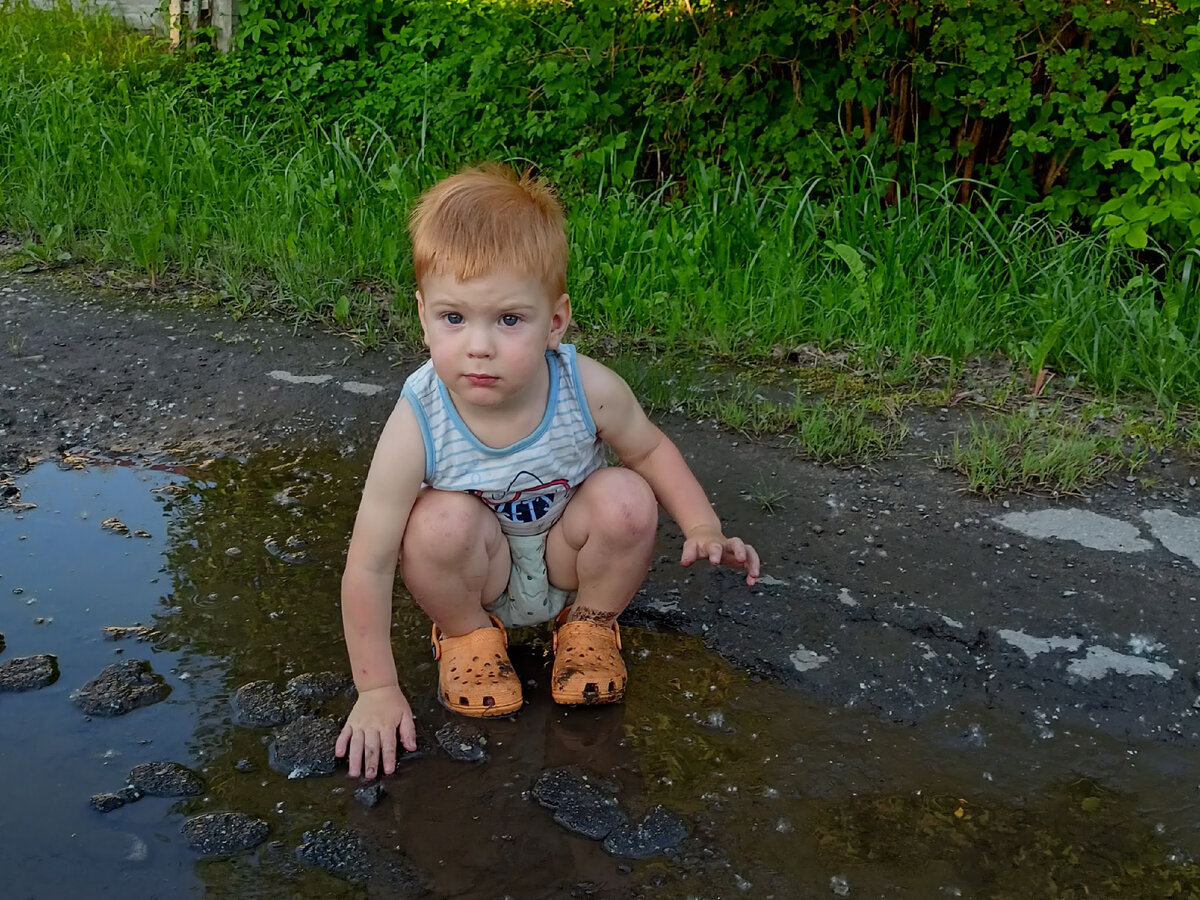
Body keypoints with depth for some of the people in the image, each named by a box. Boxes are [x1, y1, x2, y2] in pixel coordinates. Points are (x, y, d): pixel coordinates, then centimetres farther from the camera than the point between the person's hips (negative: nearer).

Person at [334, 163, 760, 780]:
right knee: (443, 520, -31)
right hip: (480, 578, -2)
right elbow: (368, 566, -24)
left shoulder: (589, 391, -26)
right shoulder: (418, 425, -31)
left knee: (626, 497, -24)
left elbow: (650, 450, -2)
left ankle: (590, 624, 5)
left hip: (568, 563, 2)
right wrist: (377, 690, -22)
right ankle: (467, 635, 1)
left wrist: (703, 529, -16)